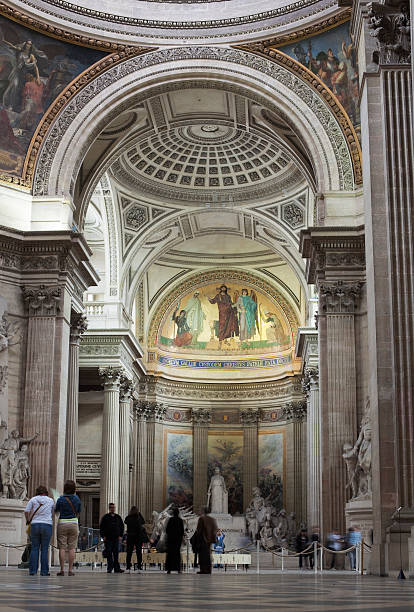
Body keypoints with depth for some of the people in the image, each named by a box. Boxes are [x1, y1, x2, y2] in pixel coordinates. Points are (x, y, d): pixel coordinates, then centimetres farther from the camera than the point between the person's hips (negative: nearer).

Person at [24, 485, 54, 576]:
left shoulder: (33, 499, 5)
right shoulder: (50, 500, 7)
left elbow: (26, 511, -4)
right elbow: (53, 513, 18)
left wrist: (28, 521, 12)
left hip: (35, 525, 1)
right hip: (47, 525, -1)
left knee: (34, 548, 5)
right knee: (44, 549, 1)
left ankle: (32, 570, 0)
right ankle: (44, 571, -2)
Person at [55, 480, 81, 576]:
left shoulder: (61, 499, -7)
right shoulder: (77, 499, 1)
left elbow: (56, 511, 8)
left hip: (62, 524, -2)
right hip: (74, 524, 2)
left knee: (62, 548, 1)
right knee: (71, 548, 2)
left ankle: (62, 570, -3)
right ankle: (70, 570, -2)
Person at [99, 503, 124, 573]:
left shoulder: (118, 517, 13)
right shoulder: (105, 517, 4)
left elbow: (122, 526, 17)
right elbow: (101, 527, 2)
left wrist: (120, 535, 7)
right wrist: (103, 536, -7)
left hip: (116, 538, 3)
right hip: (108, 538, -3)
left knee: (116, 554, 0)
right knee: (109, 554, -3)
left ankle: (116, 568, -1)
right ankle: (109, 568, 0)